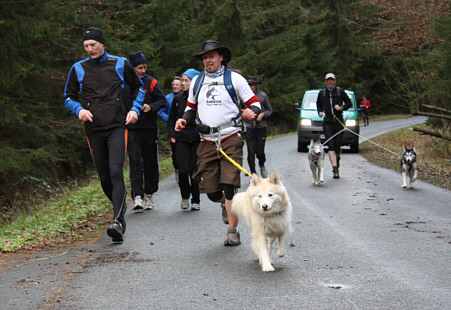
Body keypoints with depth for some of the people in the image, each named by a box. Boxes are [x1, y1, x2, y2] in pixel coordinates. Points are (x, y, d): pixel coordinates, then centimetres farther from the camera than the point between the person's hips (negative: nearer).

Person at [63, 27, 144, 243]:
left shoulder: (120, 64, 6)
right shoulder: (78, 69, 7)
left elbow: (138, 87, 19)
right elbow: (68, 96, 15)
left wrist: (135, 109, 3)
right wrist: (79, 110, -6)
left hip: (117, 127, -3)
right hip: (94, 130, 3)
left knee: (116, 172, -18)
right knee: (104, 177, 7)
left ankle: (118, 221, -25)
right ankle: (120, 210, 30)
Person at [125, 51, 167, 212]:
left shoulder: (151, 82, 1)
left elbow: (162, 101, 2)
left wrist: (151, 107, -16)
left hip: (149, 127, 1)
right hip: (131, 128, -1)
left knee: (150, 162, 8)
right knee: (135, 161, -12)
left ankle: (149, 195, 21)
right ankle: (137, 196, -16)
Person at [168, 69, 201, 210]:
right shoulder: (178, 98, 9)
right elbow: (171, 118, 17)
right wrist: (171, 134, 5)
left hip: (197, 138, -2)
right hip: (181, 138, 2)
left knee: (195, 170, 0)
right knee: (183, 170, -9)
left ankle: (196, 200, 16)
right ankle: (185, 197, 15)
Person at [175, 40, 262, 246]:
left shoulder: (234, 79, 4)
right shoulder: (196, 81, 16)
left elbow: (254, 103, 6)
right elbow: (192, 108, 27)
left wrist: (252, 112, -17)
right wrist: (184, 119, 6)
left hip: (230, 139, -4)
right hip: (207, 142, 4)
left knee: (229, 186, -14)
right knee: (211, 191, 0)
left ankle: (233, 231, -5)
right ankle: (227, 205, 35)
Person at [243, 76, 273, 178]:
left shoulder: (262, 95, 2)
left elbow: (270, 110, 10)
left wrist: (262, 114, -8)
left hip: (261, 127, 0)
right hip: (248, 127, 0)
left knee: (260, 152, -1)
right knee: (251, 152, -5)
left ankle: (262, 166, 31)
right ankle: (253, 173, 7)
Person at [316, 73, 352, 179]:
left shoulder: (340, 91, 3)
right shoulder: (322, 93, 9)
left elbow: (349, 103, 8)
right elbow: (318, 104, 25)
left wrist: (341, 107, -10)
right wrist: (320, 111, 7)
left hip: (339, 122, 0)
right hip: (327, 122, 1)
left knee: (337, 145, 2)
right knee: (331, 145, -13)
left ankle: (337, 159, 37)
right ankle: (335, 169, -18)